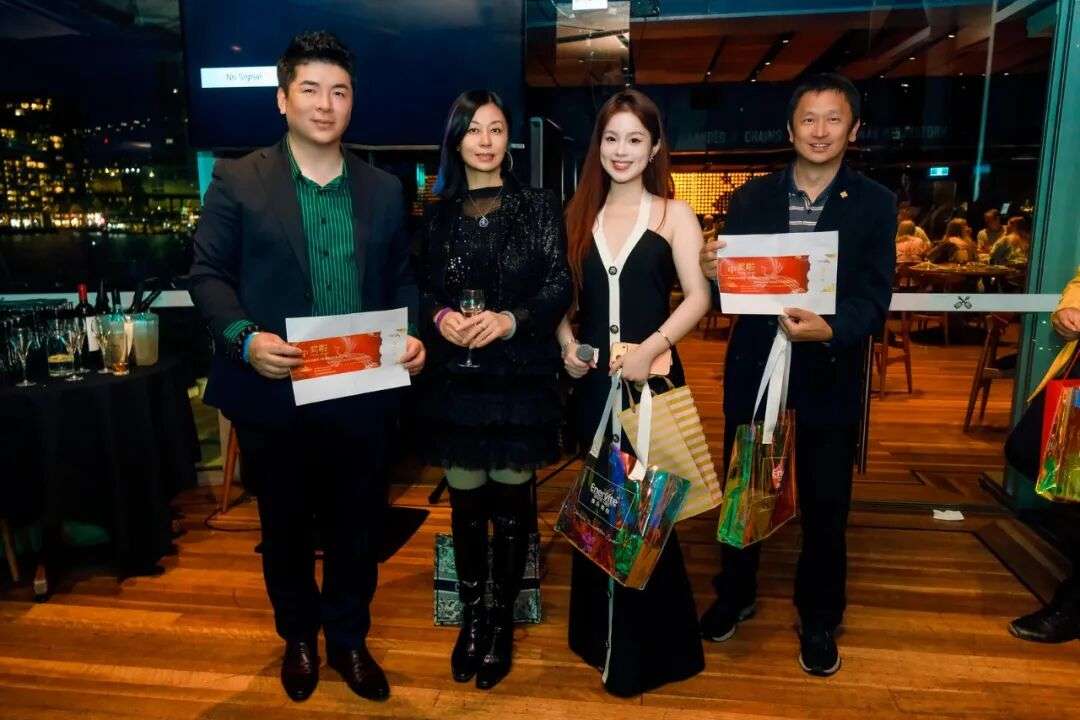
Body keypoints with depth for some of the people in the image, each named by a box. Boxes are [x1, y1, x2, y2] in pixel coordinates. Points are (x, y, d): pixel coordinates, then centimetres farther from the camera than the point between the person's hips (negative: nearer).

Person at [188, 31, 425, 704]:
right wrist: (244, 338, -20)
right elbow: (209, 274, -3)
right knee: (286, 528, 17)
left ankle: (349, 638, 37)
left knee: (358, 527, 14)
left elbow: (402, 279, 10)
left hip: (362, 393, 2)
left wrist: (411, 335, -8)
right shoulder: (237, 181, -2)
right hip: (275, 393, -1)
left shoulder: (384, 189, 6)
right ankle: (299, 636, 42)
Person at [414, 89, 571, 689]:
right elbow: (420, 288, 9)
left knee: (509, 498, 5)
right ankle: (471, 616, 26)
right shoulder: (438, 213, 9)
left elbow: (560, 287, -3)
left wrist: (513, 319, -19)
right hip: (455, 375, 2)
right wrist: (439, 316, -12)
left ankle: (502, 621, 22)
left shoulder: (539, 206, 3)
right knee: (465, 499, 8)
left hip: (520, 374, -2)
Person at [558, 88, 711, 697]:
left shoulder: (673, 214, -1)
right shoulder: (579, 214, 10)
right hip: (594, 380, 4)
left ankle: (649, 649, 24)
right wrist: (567, 343, -6)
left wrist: (652, 346, -24)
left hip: (652, 378, -3)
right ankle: (603, 635, 32)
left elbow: (698, 296, -10)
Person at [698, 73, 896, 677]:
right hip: (753, 370, 2)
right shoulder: (752, 197, 2)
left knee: (825, 507, 12)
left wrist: (829, 329, -31)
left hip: (829, 376, -1)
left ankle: (819, 620, 36)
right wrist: (711, 270, -22)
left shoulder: (875, 203, -3)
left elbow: (874, 299, -11)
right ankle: (736, 595, 40)